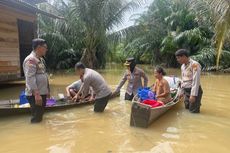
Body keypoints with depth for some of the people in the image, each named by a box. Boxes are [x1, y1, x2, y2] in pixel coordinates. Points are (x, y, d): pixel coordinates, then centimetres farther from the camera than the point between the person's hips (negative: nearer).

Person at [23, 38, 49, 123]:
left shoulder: (40, 59, 14)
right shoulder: (30, 60, -17)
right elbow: (30, 78, -24)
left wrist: (47, 90, 20)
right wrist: (36, 94, -26)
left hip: (42, 93, 10)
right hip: (35, 95, -9)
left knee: (40, 116, 20)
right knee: (36, 119, 1)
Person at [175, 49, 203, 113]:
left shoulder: (194, 65, -18)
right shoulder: (183, 66, 9)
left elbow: (196, 81, -23)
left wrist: (193, 95, -25)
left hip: (194, 91, -8)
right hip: (186, 91, 8)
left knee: (193, 112, -4)